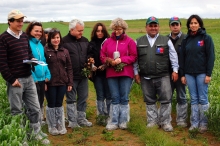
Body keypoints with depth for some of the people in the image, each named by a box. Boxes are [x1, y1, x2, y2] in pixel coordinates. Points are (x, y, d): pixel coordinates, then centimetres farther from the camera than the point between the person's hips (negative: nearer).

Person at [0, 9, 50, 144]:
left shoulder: (25, 36, 12)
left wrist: (33, 60, -1)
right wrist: (11, 79, -17)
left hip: (29, 78, 7)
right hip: (15, 80, -7)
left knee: (35, 108, 12)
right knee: (17, 111, 6)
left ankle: (36, 134, 25)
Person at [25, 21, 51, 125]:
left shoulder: (40, 44, 13)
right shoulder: (27, 43, -11)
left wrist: (47, 75, 5)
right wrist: (33, 77, -19)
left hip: (42, 78, 8)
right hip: (33, 79, -8)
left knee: (41, 101, 16)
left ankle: (41, 121, 29)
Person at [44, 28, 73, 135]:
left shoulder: (65, 51, 7)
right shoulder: (45, 50, -5)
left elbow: (69, 67, 7)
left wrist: (70, 83, 4)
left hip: (62, 82, 3)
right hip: (50, 83, -3)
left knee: (59, 104, 12)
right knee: (51, 105, 7)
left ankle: (61, 126, 23)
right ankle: (52, 127, 20)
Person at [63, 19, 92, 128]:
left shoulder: (85, 41, 11)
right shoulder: (64, 41, -8)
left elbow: (88, 55, 22)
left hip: (83, 75, 6)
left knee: (83, 98, 13)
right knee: (71, 100, 4)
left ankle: (81, 119, 25)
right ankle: (72, 122, 12)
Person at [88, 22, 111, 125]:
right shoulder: (91, 44, 9)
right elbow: (89, 58, 6)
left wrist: (106, 65, -17)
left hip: (107, 72, -2)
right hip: (97, 74, 2)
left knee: (109, 96, 1)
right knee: (100, 96, 8)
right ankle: (101, 116, 15)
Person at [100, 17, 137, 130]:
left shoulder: (129, 41, 2)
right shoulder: (108, 41, 10)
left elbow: (134, 57, -3)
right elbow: (102, 56, 8)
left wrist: (121, 59, -14)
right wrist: (109, 61, -12)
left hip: (126, 73, -2)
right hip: (111, 73, 2)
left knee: (124, 98, 3)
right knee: (115, 98, 6)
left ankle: (123, 122, 12)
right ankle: (113, 122, 10)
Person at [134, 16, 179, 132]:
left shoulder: (166, 41, 5)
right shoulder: (139, 42, 8)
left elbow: (173, 56, 6)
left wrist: (175, 70, 0)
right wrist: (136, 73, 6)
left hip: (163, 76, -1)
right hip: (146, 78, 2)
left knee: (166, 99, -3)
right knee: (150, 101, 10)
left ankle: (165, 122, 11)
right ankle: (152, 120, 23)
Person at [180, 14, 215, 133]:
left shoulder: (206, 38, -2)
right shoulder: (186, 40, 9)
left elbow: (211, 56, -4)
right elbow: (182, 57, 12)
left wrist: (208, 74, -10)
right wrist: (182, 74, 7)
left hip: (202, 73, -3)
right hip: (189, 73, 4)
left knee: (203, 99, 0)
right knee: (193, 99, 7)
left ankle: (203, 123, 11)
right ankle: (194, 123, 13)